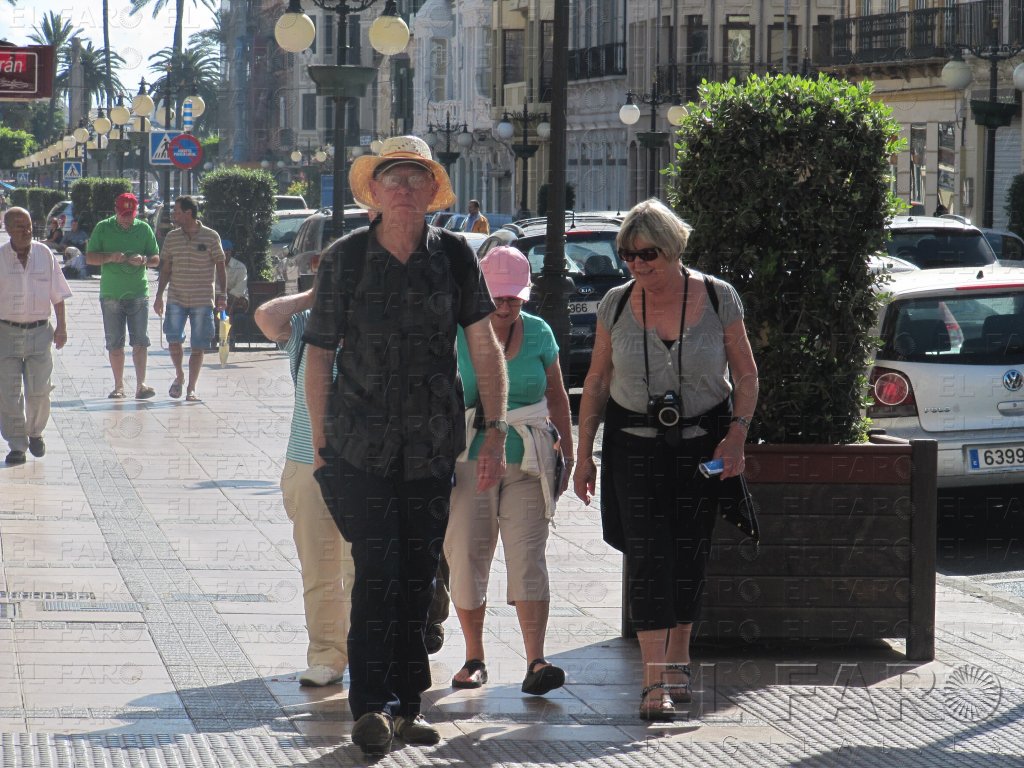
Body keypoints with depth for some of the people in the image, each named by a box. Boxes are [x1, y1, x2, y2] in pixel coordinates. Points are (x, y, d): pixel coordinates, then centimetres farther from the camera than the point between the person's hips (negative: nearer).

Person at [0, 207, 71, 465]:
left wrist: (61, 326, 5)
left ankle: (35, 433, 26)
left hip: (39, 331, 1)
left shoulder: (45, 255, 2)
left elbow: (58, 295, 8)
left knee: (39, 391, 2)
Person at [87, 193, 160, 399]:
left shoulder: (144, 229, 7)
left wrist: (144, 260, -13)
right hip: (111, 295, 0)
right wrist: (110, 257, -15)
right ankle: (119, 386, 12)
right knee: (114, 344, 4)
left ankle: (141, 384, -11)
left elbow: (156, 259, 9)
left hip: (138, 294, 0)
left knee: (140, 341, -9)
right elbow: (89, 258, 2)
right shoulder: (103, 228, 4)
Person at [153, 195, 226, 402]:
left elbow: (220, 267, 2)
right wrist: (159, 295, 7)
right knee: (173, 340, -10)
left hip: (203, 300, -2)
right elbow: (166, 269, 12)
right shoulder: (171, 238, 6)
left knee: (197, 346, 1)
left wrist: (222, 295, -4)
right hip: (176, 298, 2)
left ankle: (191, 388, 11)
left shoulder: (211, 237, -3)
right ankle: (179, 376, 15)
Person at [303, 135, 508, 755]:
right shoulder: (345, 258, -3)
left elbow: (485, 347, 2)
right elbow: (319, 354, 3)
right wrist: (320, 442, 3)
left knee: (420, 575, 8)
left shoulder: (454, 255, 1)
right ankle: (374, 705, -5)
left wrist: (497, 431, -4)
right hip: (362, 443, -2)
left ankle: (405, 702, 19)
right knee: (378, 571, -10)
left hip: (433, 446, 2)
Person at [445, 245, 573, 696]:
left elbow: (556, 395, 15)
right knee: (466, 559, 2)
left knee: (527, 558, -9)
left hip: (528, 465, 1)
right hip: (469, 463, -1)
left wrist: (567, 455, 14)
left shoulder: (538, 334, 5)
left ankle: (536, 663, -16)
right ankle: (474, 659, 18)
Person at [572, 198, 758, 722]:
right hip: (634, 443, 0)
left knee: (689, 553, 6)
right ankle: (655, 682, -15)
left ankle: (678, 662, 25)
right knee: (647, 555, -11)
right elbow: (596, 382, 8)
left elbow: (746, 374, 3)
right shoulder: (616, 305, 0)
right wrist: (584, 454, 6)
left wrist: (736, 437, -9)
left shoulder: (718, 299, -4)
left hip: (702, 443, 0)